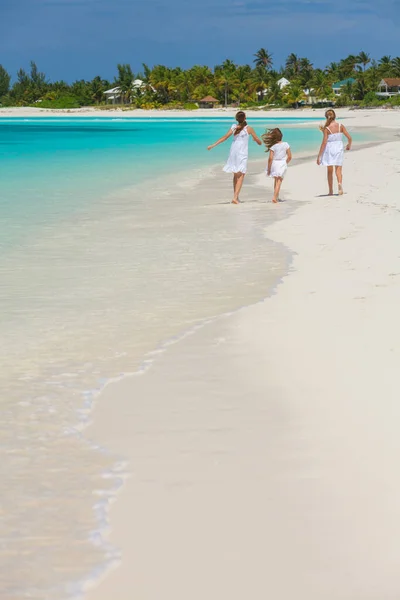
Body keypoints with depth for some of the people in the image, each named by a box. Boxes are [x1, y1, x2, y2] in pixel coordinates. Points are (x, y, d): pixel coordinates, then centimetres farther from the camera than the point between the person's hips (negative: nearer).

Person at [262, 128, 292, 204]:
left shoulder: (273, 147, -11)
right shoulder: (286, 144, -4)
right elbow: (290, 157, -1)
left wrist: (269, 169, -5)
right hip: (282, 164, 0)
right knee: (279, 181, 4)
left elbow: (270, 158, -14)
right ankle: (275, 197, -9)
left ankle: (276, 196, 30)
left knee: (276, 180, 21)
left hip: (274, 163, 0)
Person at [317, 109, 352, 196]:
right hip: (339, 148, 1)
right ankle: (340, 183, -25)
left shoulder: (326, 128, -11)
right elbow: (349, 138, -3)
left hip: (329, 149, -1)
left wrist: (319, 156, -11)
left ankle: (331, 191, 17)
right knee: (338, 169, 6)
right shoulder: (341, 126, -4)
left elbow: (324, 143, -14)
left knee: (330, 171, 13)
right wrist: (349, 145, 19)